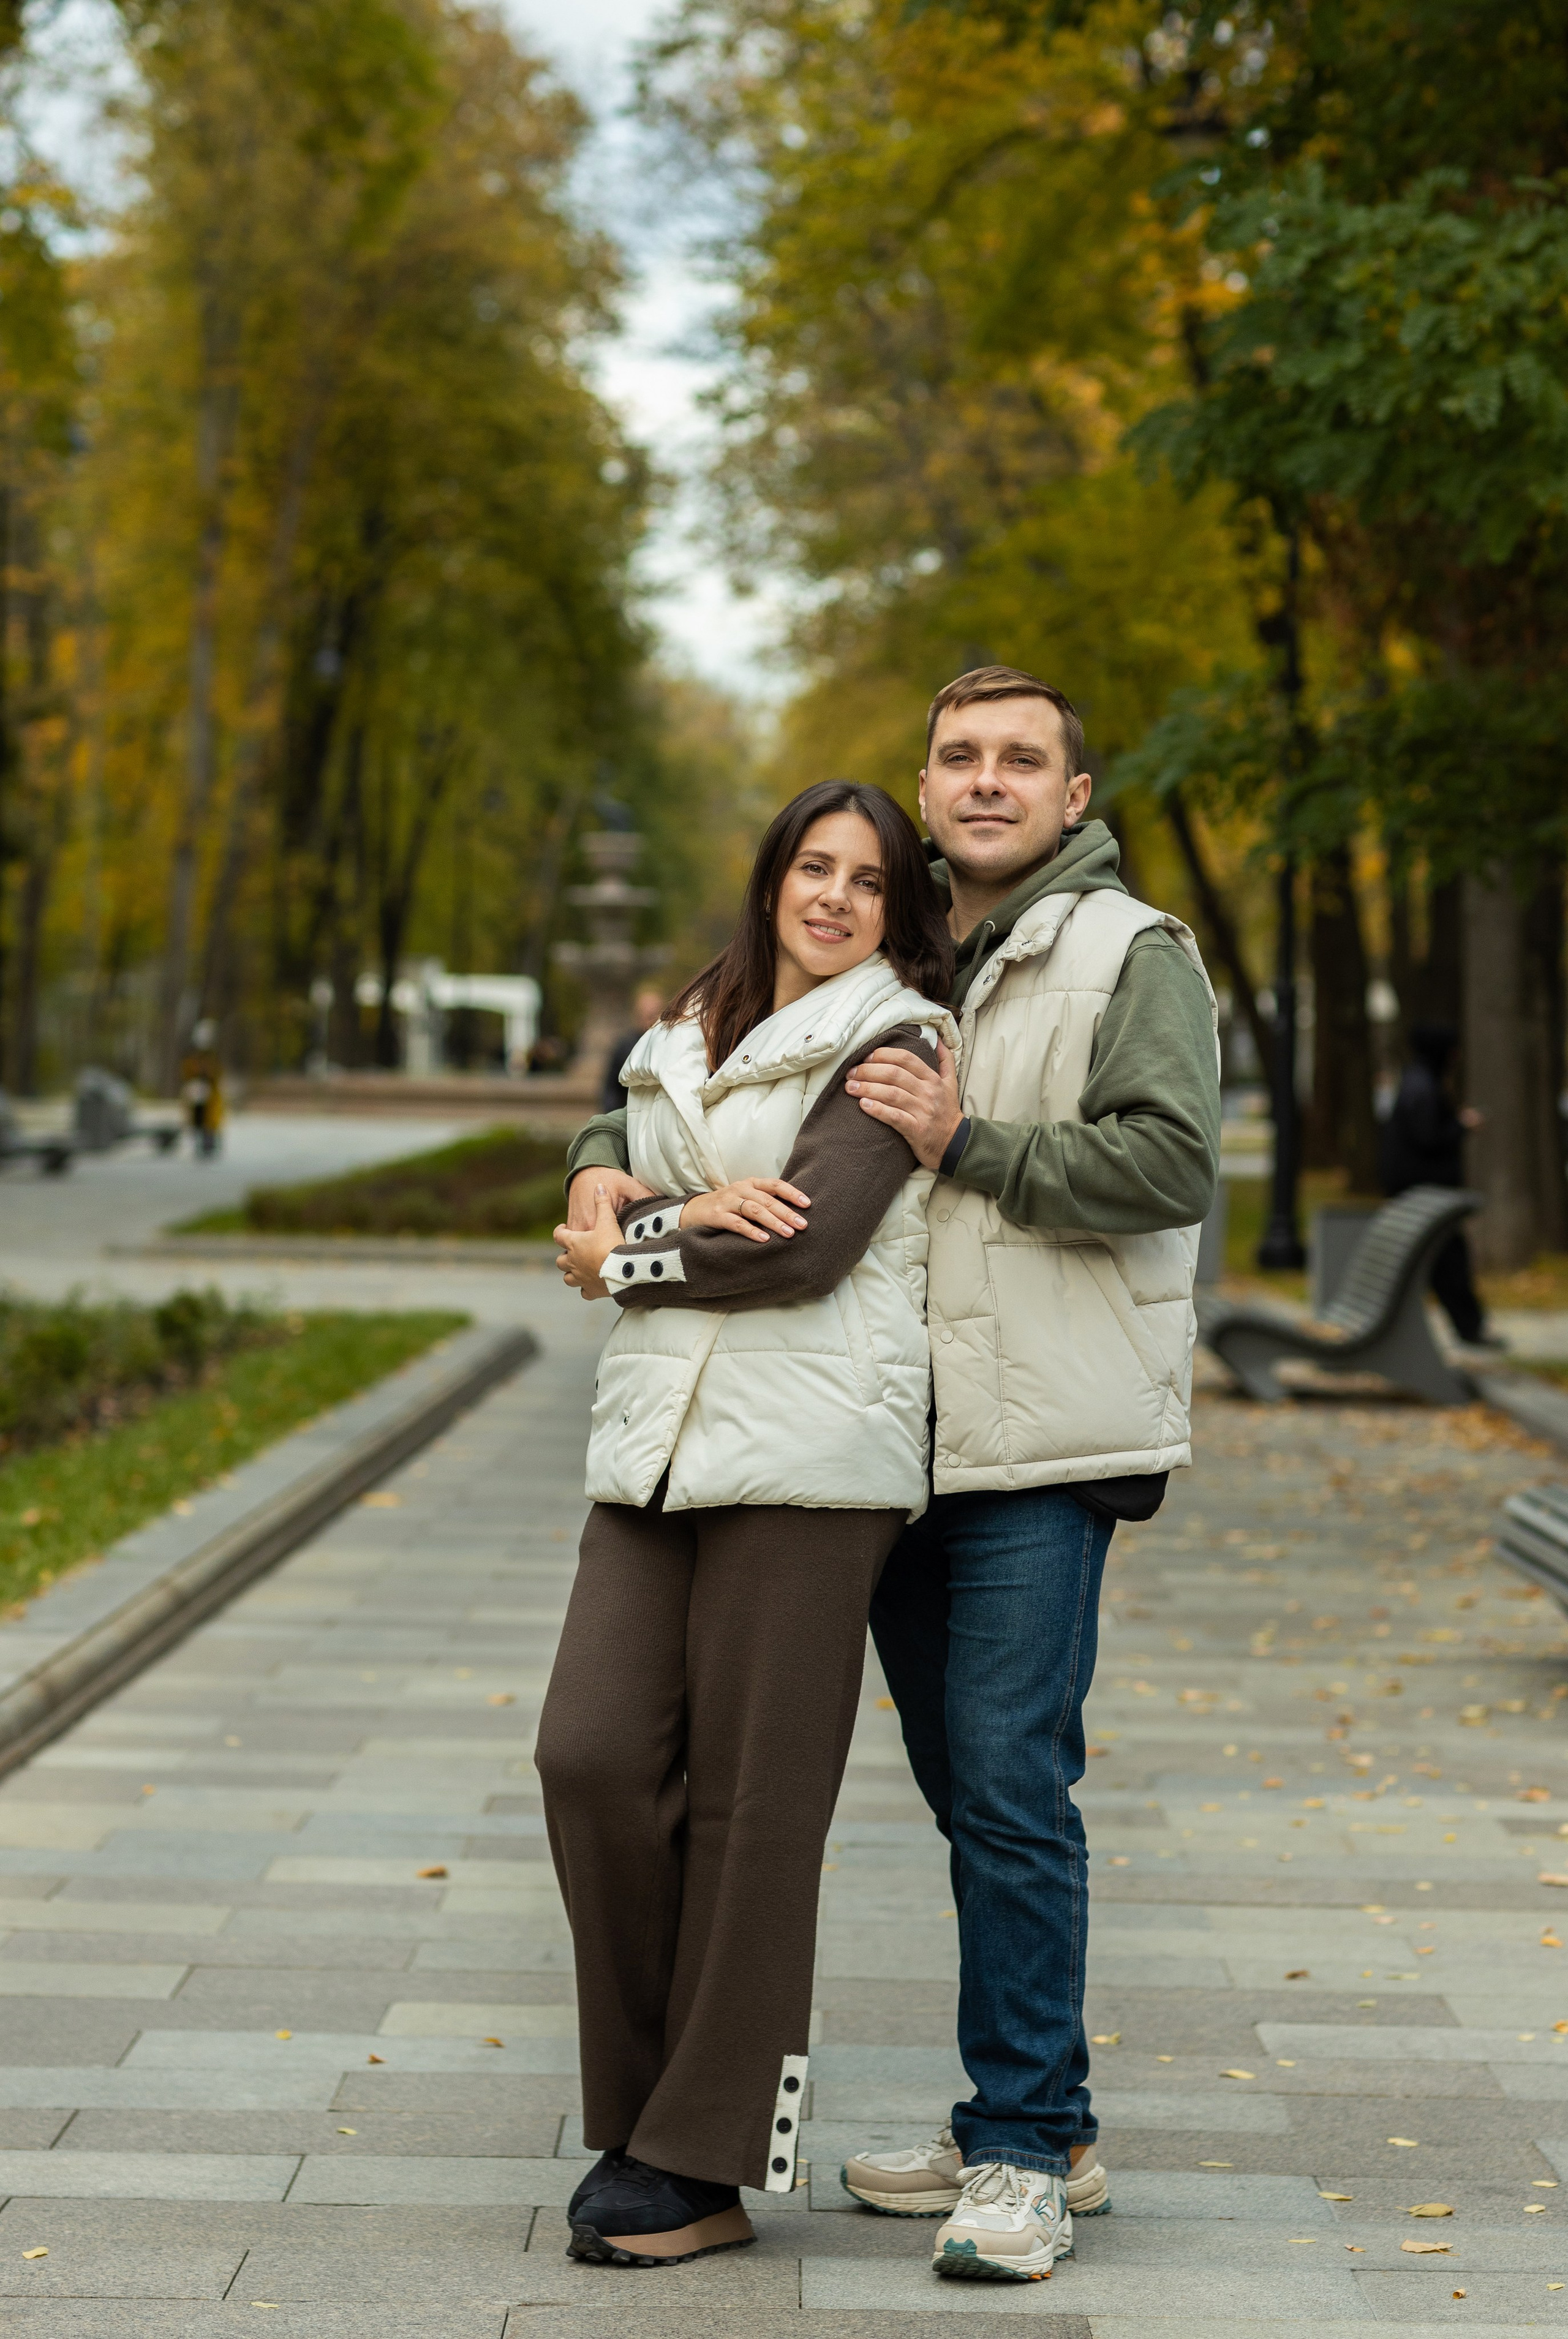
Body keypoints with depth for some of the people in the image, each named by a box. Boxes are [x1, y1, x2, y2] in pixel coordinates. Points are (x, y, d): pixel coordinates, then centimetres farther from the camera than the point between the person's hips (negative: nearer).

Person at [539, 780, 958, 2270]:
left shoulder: (891, 1045, 1)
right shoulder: (689, 1045, 22)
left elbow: (807, 1246, -10)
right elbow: (617, 1190, 14)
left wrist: (625, 1258, 1)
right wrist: (697, 1209, -8)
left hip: (804, 1456, -6)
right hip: (658, 1446, 6)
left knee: (751, 1800, -4)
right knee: (592, 1755, -5)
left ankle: (707, 2169, 5)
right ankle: (642, 2113, 11)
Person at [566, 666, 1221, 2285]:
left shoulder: (1131, 954, -2)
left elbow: (1170, 1163, -15)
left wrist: (967, 1143, -15)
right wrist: (606, 1167, 3)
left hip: (1042, 1445, -7)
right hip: (896, 1450, 7)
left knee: (1007, 1784, -11)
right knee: (971, 1790, 12)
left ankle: (1027, 2146, -3)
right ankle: (1027, 2128, 22)